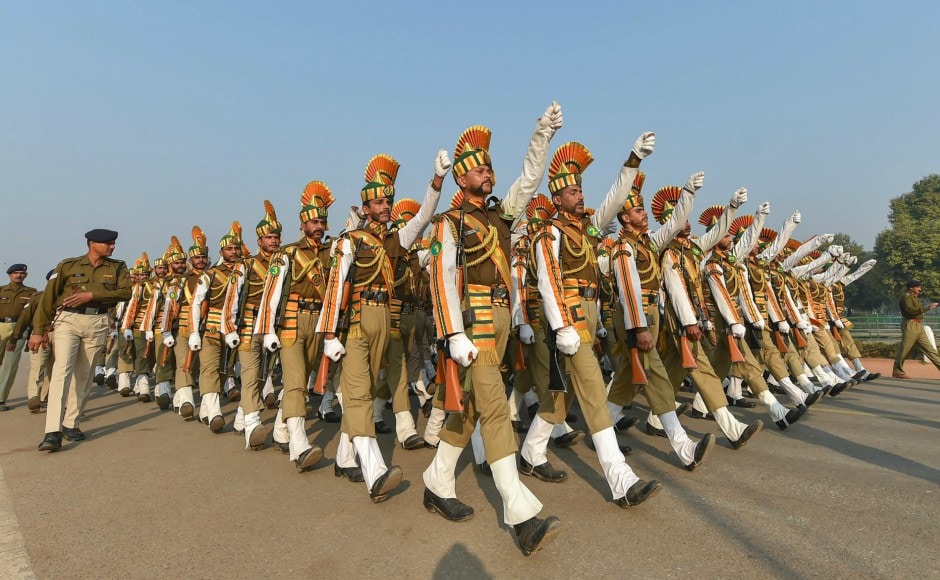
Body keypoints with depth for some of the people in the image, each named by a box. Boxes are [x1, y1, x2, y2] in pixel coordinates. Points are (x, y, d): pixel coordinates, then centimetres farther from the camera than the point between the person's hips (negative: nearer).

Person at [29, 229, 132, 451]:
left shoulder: (117, 267, 9)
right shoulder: (67, 265, 4)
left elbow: (126, 291, -7)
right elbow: (48, 297, 5)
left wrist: (91, 295, -16)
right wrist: (39, 330, 2)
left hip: (97, 323, 2)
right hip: (68, 320, -2)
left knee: (84, 375, 7)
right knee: (62, 370, -15)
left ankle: (71, 425, 19)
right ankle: (53, 432, -17)